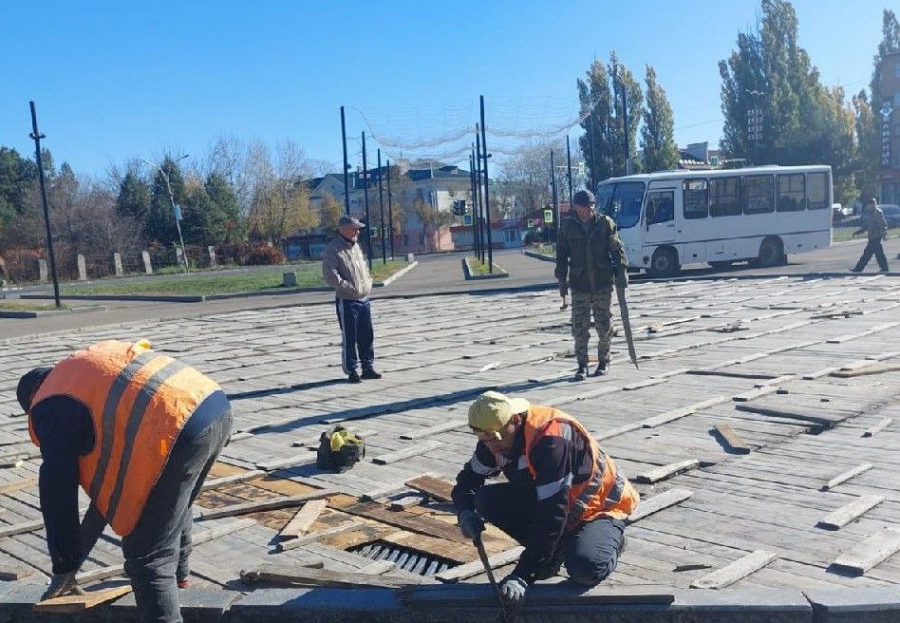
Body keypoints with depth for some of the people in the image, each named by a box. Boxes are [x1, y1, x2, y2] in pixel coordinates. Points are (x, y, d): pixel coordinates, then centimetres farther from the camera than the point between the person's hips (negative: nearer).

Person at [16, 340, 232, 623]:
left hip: (179, 429, -10)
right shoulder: (93, 363, 33)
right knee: (173, 506, 37)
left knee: (146, 556, 3)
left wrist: (64, 570, 21)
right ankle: (178, 572, 60)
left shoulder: (50, 406, 9)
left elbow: (58, 491, 9)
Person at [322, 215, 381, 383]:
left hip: (364, 299, 7)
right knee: (349, 338, 0)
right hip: (347, 301, -7)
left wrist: (368, 283, 8)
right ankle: (351, 371, 10)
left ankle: (368, 367, 23)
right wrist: (352, 288, -19)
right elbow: (330, 276, -18)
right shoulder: (332, 249, -11)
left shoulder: (355, 246, 14)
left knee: (367, 336, 12)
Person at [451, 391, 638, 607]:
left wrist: (522, 575, -36)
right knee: (486, 500, -14)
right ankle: (555, 551, 1)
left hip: (598, 509, -7)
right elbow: (469, 478, 2)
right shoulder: (497, 433, -11)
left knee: (585, 570, -35)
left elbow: (551, 517, -36)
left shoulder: (552, 441, -35)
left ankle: (609, 542, 1)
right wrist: (465, 511, -22)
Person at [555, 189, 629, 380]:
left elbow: (617, 248, 3)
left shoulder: (605, 223, 0)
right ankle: (582, 365, 9)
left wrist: (622, 271, -6)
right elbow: (561, 255, 6)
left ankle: (604, 362, 20)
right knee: (579, 327, -1)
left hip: (603, 283, 0)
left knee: (604, 325, 5)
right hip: (579, 285, 0)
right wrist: (562, 280, 3)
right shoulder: (567, 227, 2)